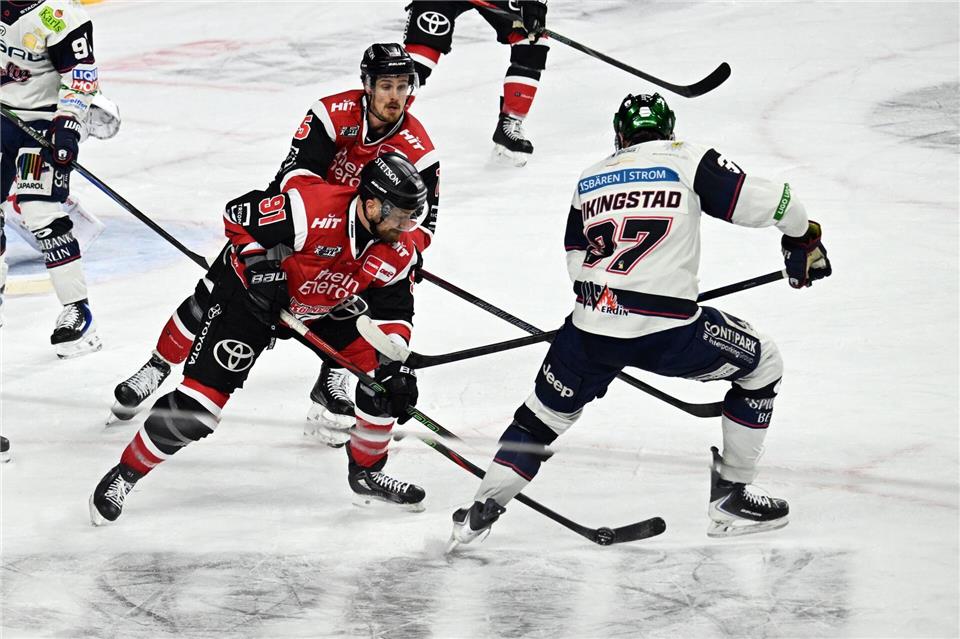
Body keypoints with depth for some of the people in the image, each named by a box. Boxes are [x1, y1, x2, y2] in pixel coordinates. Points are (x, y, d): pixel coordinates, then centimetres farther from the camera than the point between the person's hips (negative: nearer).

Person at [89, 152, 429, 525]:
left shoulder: (399, 251, -16)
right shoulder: (312, 206, -34)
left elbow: (394, 312, -7)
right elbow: (238, 215, -23)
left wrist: (396, 366, -21)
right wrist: (259, 264, -30)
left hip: (329, 309, 6)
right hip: (254, 292, -6)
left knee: (384, 376, -7)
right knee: (202, 398, -12)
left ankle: (366, 472, 16)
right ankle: (125, 475, 5)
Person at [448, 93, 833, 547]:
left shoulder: (590, 179, 18)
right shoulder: (688, 159, 5)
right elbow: (763, 202, 0)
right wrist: (802, 237, 18)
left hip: (591, 327, 4)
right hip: (667, 331, -4)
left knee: (545, 412, 27)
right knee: (762, 365, 19)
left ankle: (481, 511, 19)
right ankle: (731, 499, 18)